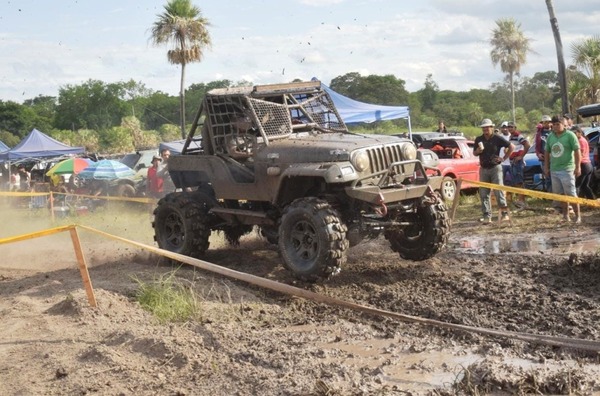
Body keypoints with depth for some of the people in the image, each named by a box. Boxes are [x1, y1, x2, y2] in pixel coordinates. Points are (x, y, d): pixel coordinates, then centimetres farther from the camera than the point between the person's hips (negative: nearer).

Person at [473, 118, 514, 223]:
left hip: (495, 168, -4)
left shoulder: (497, 139, -4)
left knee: (499, 191, -9)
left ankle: (504, 213, -5)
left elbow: (511, 147, 1)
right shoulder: (479, 139, 7)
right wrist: (478, 151, -9)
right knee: (483, 193, 2)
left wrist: (504, 158, -2)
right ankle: (487, 216, 6)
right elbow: (474, 153, 13)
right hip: (483, 169, 4)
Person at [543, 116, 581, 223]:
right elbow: (547, 152, 18)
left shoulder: (570, 135, -7)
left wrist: (578, 167, -14)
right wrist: (546, 167, 15)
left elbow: (577, 151, -9)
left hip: (567, 169, -6)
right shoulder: (550, 137, 10)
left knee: (571, 194, -5)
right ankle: (565, 215, 20)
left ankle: (577, 216, 2)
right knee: (561, 194, 11)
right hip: (554, 170, 6)